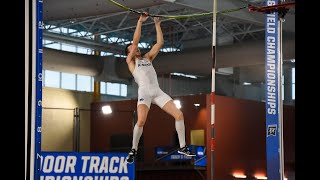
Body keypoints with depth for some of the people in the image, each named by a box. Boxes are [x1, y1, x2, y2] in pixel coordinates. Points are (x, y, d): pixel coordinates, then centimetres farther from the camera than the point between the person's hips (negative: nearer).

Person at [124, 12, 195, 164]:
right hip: (144, 92, -5)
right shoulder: (130, 61, 11)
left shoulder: (148, 58, 25)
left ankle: (182, 147, 3)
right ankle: (133, 150, -4)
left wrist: (157, 24, 16)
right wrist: (140, 21, 1)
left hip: (158, 91, 5)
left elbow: (160, 43, 18)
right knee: (141, 121, -24)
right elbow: (135, 41, 0)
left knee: (179, 115, -6)